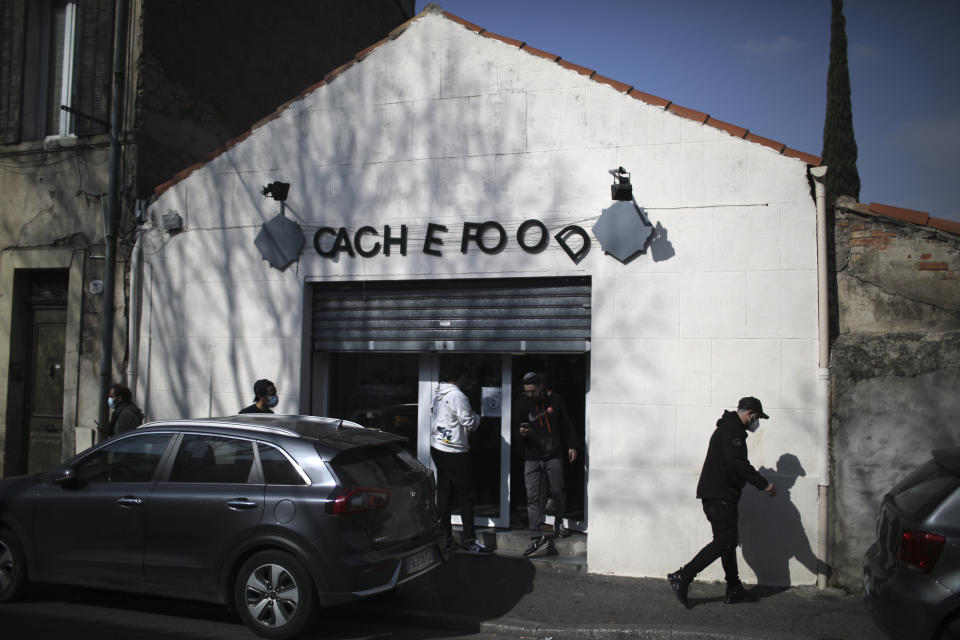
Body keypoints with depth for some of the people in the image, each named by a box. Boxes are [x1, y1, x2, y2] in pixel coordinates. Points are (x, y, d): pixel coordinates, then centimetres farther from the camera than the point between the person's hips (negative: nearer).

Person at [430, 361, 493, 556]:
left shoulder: (438, 395, 10)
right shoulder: (457, 395, -17)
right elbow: (470, 423, -16)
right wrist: (476, 415, 6)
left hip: (437, 448, 9)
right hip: (455, 453, -9)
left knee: (443, 494, 12)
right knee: (465, 496, -2)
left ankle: (444, 537, 16)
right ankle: (469, 541, 2)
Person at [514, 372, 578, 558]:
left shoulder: (554, 400, 1)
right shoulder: (521, 404, 0)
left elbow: (566, 424, 11)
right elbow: (516, 430, 6)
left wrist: (571, 446, 8)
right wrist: (522, 434, -16)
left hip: (554, 456, 0)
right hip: (532, 458, 0)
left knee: (557, 492, 7)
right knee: (533, 497, -6)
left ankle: (559, 522, 35)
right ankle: (538, 538, -6)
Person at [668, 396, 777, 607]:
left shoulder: (727, 428, 23)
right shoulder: (733, 430, -12)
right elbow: (738, 464, -23)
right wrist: (764, 484, -19)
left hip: (716, 495, 11)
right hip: (720, 496, -11)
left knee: (729, 541, 14)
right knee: (723, 542, -11)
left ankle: (734, 590, 18)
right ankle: (681, 577, -14)